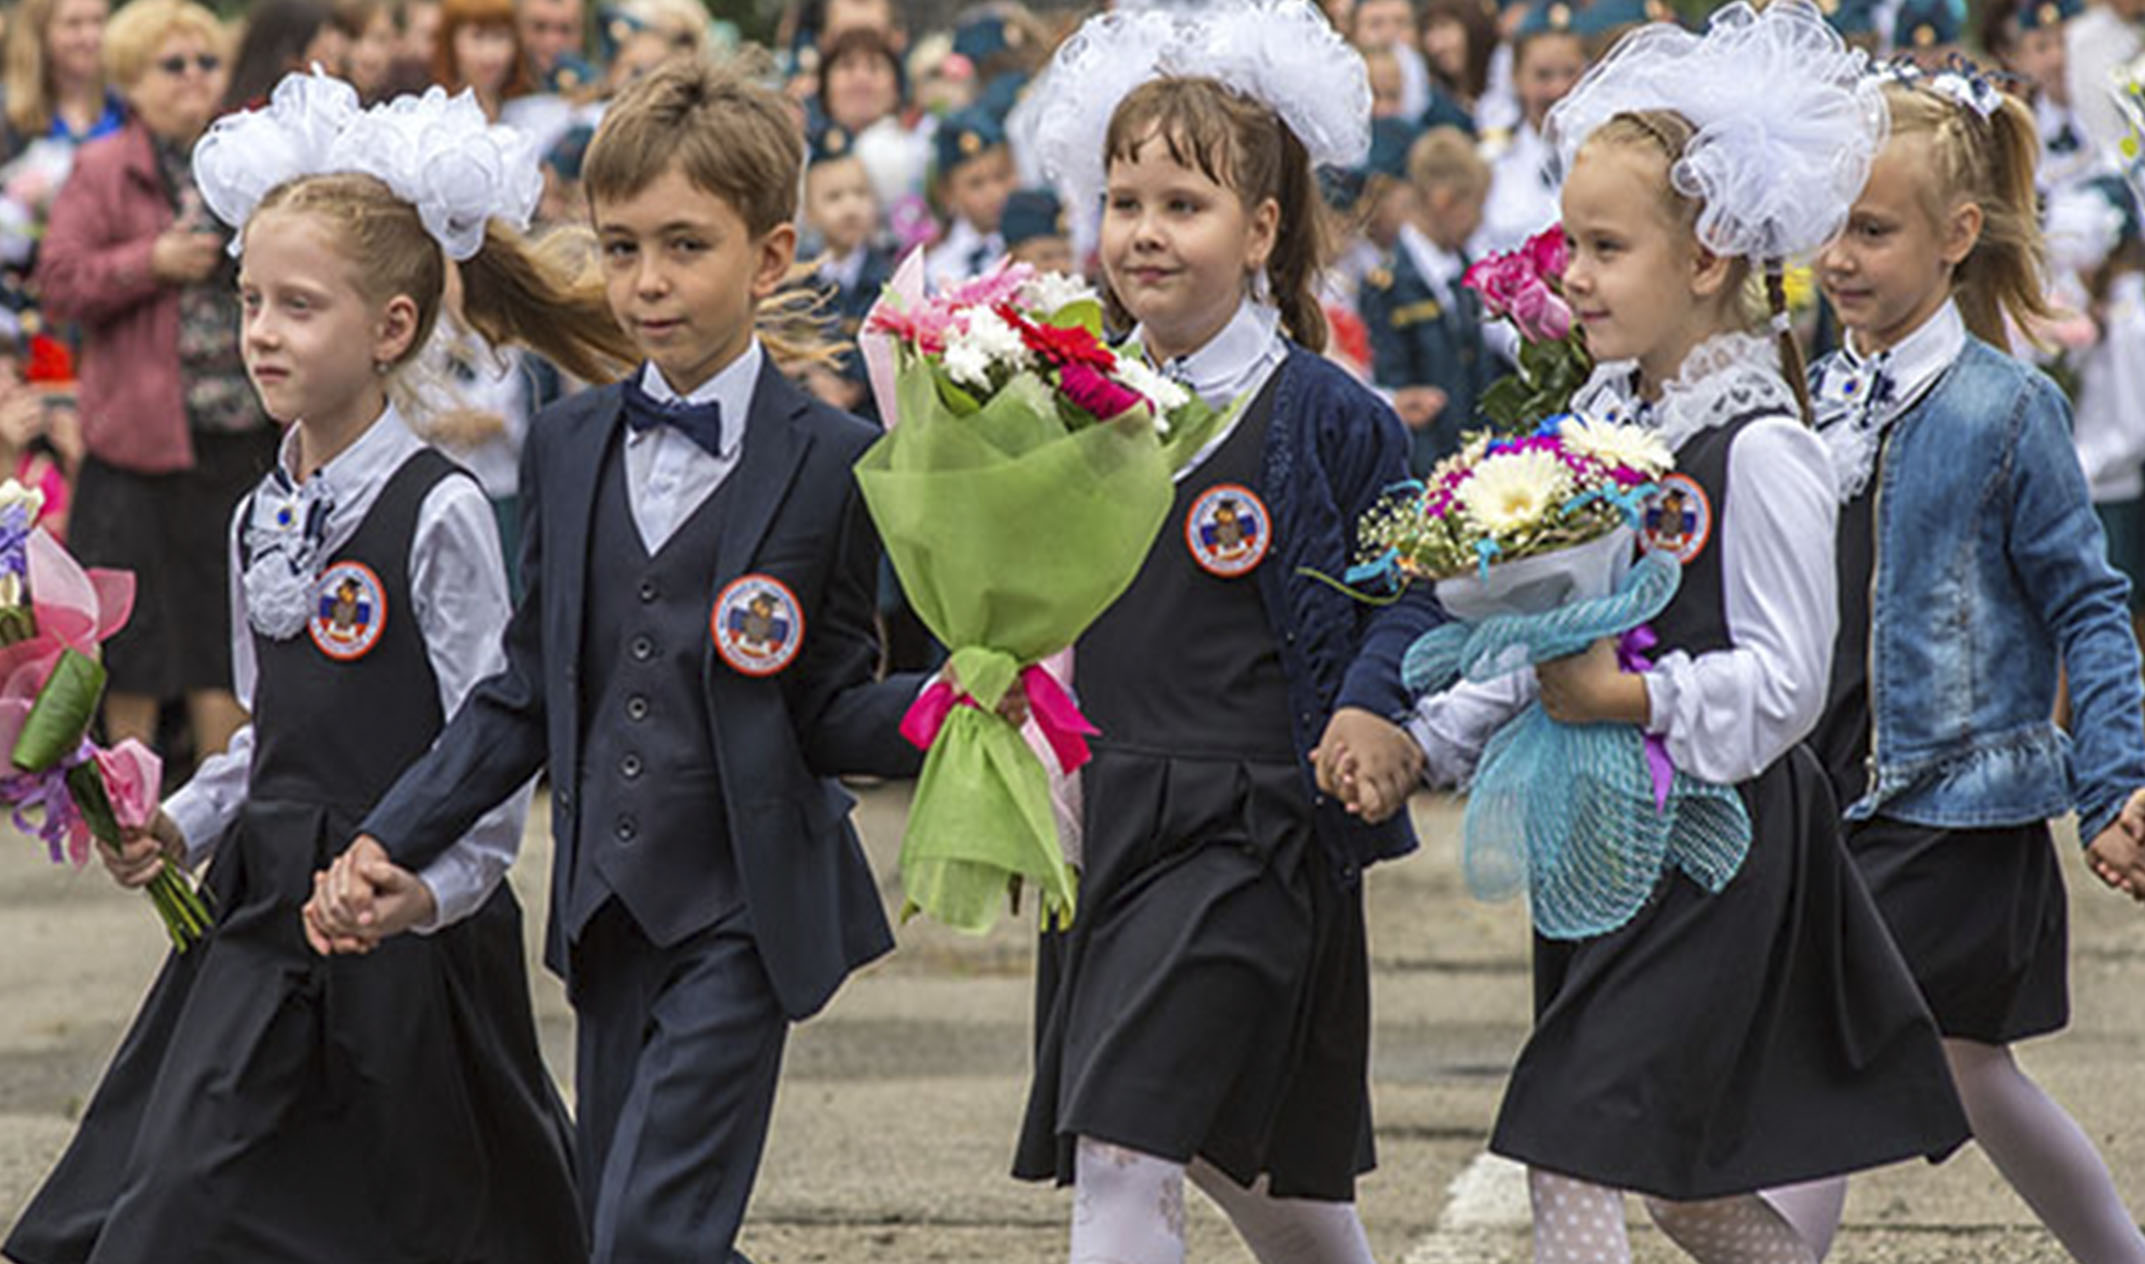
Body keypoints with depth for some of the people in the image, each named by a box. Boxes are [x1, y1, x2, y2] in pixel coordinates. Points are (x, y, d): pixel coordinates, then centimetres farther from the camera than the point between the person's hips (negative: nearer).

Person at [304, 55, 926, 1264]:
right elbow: (527, 695, 13)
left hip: (743, 915, -6)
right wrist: (393, 846, 7)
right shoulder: (567, 448, 9)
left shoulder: (834, 464, -7)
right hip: (609, 909, 6)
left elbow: (830, 714, -4)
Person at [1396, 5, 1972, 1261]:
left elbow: (1785, 679, -17)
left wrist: (1628, 699, -28)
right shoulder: (1597, 421, 9)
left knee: (1573, 1151, -12)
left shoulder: (1760, 451, -14)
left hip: (1717, 839, -8)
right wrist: (1426, 738, 6)